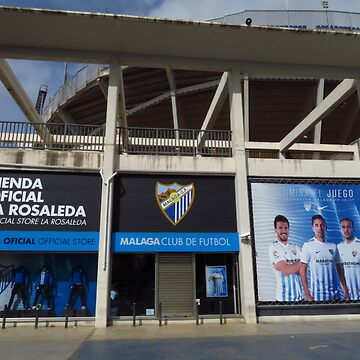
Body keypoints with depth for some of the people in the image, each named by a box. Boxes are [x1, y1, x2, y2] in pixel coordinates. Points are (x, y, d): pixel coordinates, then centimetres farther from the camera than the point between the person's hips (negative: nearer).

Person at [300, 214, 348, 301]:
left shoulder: (333, 246, 8)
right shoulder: (308, 245, -4)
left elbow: (339, 270, 12)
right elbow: (302, 270, -6)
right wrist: (307, 294, -10)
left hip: (333, 293, 4)